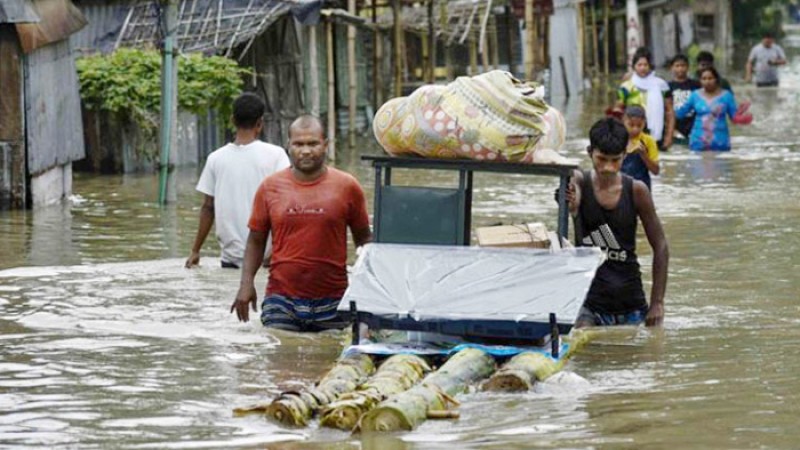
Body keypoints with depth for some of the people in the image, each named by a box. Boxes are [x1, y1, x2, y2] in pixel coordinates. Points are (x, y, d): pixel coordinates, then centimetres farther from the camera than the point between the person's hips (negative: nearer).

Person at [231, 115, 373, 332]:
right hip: (281, 300, 0)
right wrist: (246, 283, 0)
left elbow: (364, 239, 11)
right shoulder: (270, 188, 5)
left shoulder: (346, 187, 3)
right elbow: (256, 240, 11)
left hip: (332, 303, 0)